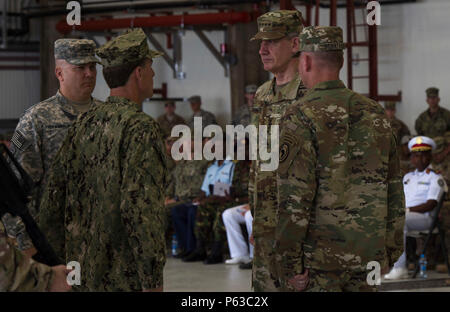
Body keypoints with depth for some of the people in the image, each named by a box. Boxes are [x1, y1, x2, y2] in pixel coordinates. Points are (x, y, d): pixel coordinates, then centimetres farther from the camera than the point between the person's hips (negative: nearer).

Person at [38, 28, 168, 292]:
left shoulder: (84, 125, 9)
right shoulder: (141, 129, -14)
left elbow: (52, 203, 12)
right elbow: (140, 208, -23)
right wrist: (153, 282, -20)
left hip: (82, 277, 8)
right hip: (125, 279, -8)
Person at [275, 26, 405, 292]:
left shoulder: (301, 118, -11)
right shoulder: (376, 114, 7)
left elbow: (294, 199, -17)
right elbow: (395, 191, 10)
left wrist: (289, 265, -13)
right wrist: (391, 249, 17)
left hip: (317, 259, -5)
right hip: (368, 256, 5)